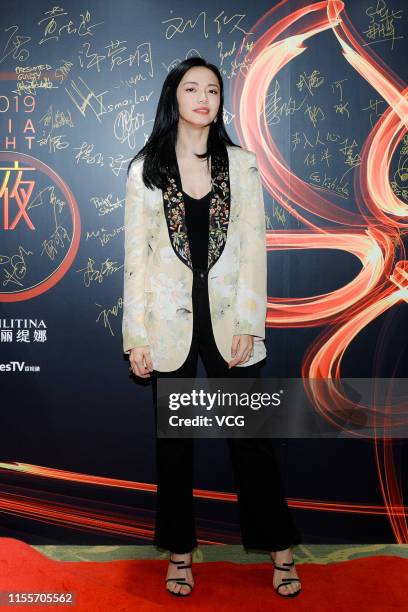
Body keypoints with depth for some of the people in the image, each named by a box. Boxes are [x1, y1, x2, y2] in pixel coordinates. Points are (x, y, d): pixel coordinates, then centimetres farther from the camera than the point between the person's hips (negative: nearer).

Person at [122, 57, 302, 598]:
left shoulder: (241, 164, 5)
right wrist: (136, 336, -5)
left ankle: (279, 548, 23)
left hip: (229, 320, 0)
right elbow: (136, 255, 0)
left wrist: (247, 325, -8)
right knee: (173, 441, 10)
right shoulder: (145, 169, 3)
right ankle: (180, 551, 28)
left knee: (250, 434, 5)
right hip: (169, 322, 0)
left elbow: (254, 248, 0)